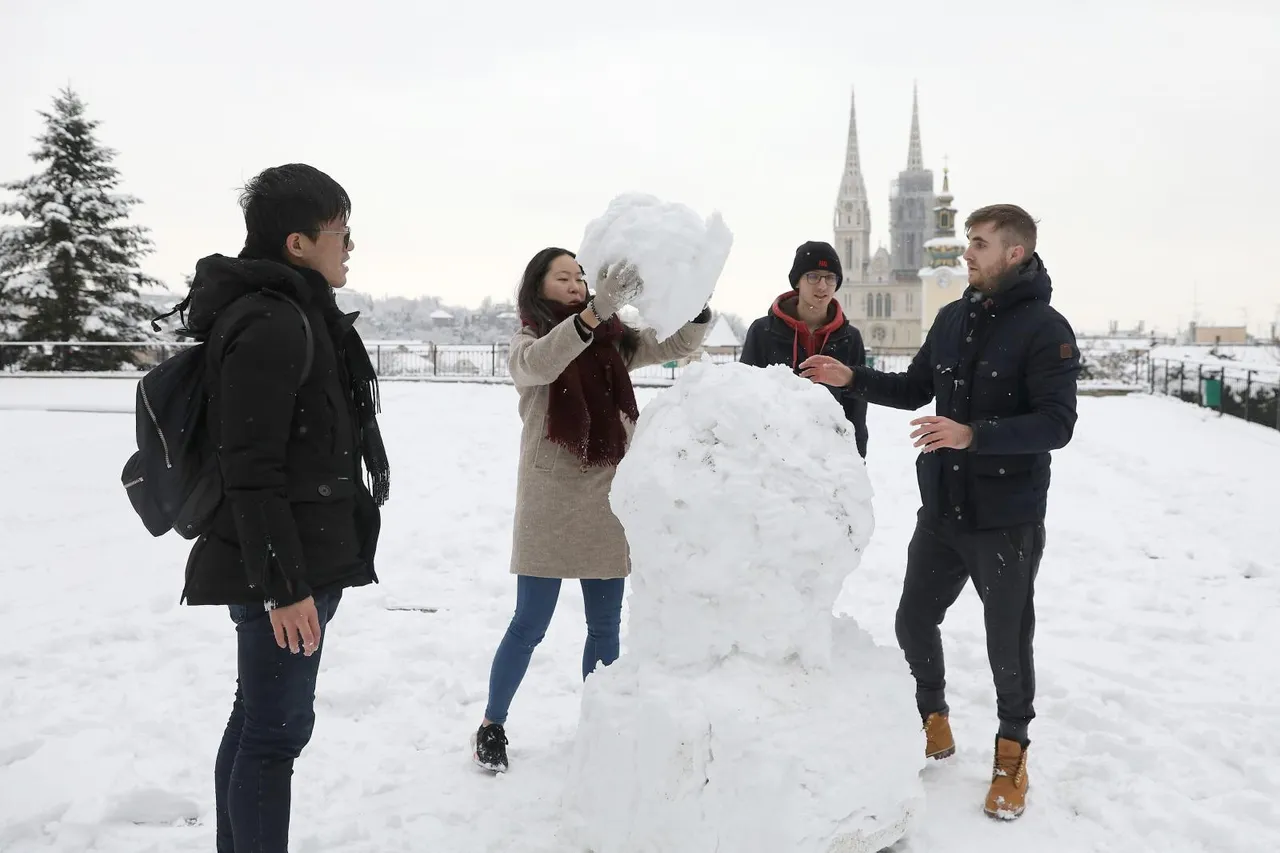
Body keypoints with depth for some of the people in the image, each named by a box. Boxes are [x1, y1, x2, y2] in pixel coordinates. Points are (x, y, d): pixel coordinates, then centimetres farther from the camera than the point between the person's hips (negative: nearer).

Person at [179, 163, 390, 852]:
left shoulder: (294, 313, 14)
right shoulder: (269, 325, -18)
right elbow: (250, 471, -22)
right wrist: (283, 585, -22)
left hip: (303, 557, 10)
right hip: (286, 569, -10)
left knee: (257, 719, 18)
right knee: (279, 729, -2)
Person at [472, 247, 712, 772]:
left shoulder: (613, 341, 9)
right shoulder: (528, 341, -2)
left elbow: (679, 344, 6)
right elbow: (538, 364, -26)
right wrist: (598, 307, -40)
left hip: (608, 503, 4)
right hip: (550, 503, -4)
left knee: (605, 628, 11)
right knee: (530, 626, 5)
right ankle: (491, 726, 24)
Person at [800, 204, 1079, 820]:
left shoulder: (1045, 329, -13)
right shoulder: (954, 317, 6)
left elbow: (1057, 424, -20)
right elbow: (915, 389, 15)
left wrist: (973, 435, -30)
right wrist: (851, 379, 2)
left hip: (1008, 519, -6)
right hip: (941, 509, 6)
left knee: (1008, 641, 7)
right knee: (914, 620, 13)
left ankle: (1012, 752, 30)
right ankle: (933, 721, 38)